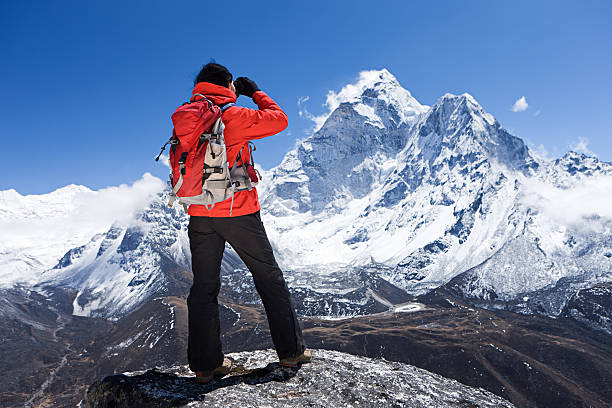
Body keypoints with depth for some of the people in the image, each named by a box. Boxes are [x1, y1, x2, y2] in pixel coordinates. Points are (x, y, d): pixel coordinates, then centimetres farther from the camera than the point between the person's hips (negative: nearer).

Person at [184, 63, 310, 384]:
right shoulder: (235, 116, -9)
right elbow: (279, 119, 2)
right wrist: (255, 92, 13)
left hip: (200, 214, 5)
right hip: (238, 212, -5)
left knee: (204, 287, 10)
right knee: (269, 278, 8)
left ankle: (205, 364, 16)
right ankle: (291, 351, 16)